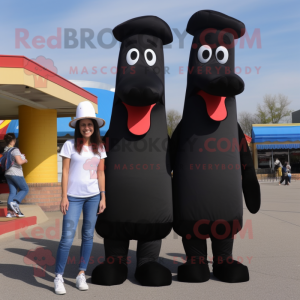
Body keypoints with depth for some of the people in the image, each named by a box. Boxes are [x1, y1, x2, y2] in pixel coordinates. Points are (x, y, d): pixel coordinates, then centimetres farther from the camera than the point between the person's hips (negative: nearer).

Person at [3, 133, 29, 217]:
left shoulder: (5, 150, 11)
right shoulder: (15, 150, -15)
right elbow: (19, 162, -24)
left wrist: (21, 157, 23)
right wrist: (25, 160, -3)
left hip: (8, 173, 8)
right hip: (16, 174, -8)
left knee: (12, 192, 8)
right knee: (25, 189, 6)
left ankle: (10, 211, 2)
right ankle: (14, 202, -13)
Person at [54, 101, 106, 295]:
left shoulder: (99, 147, 7)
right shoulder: (70, 145, -3)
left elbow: (101, 173, 8)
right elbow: (65, 172, -3)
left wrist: (103, 197, 4)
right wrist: (64, 197, -7)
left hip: (93, 196, 3)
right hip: (74, 196, -3)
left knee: (88, 236, 7)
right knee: (67, 237, -5)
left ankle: (81, 275, 18)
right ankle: (59, 277, 7)